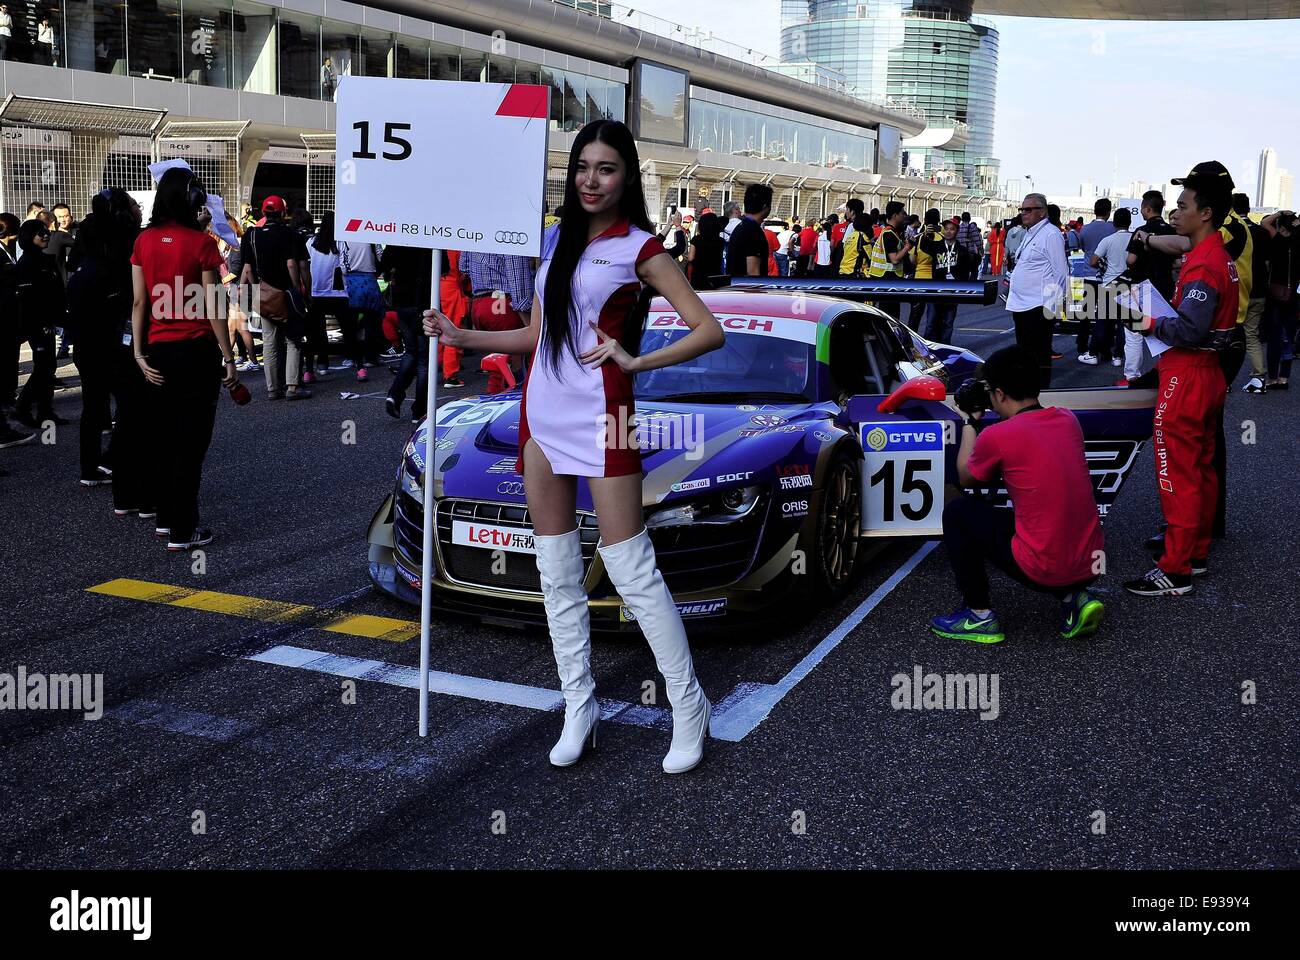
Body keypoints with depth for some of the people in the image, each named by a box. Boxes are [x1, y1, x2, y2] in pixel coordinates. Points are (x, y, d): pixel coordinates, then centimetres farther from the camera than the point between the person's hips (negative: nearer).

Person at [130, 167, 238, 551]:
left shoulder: (144, 240, 3)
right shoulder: (201, 242, -10)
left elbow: (139, 302, 2)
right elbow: (212, 308, -11)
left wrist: (140, 353, 6)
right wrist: (229, 357, -5)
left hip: (158, 349, 5)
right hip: (197, 350, -5)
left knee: (162, 435, 16)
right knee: (191, 440, 1)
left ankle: (165, 518, 26)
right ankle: (182, 531, 3)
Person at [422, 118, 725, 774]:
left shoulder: (639, 247, -2)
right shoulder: (557, 240, 15)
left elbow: (709, 331, -7)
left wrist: (635, 360, -15)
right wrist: (460, 336, 10)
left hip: (600, 418, -6)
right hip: (542, 414, 7)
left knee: (631, 570, -6)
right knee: (557, 572, 9)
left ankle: (689, 708, 5)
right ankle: (578, 707, 19)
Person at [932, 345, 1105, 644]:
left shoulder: (996, 436, -12)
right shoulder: (1068, 419, 5)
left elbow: (966, 478, 9)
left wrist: (971, 421, 20)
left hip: (1041, 571, -6)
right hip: (1090, 566, 6)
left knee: (957, 512, 11)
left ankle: (980, 617, 14)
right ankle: (1074, 598, 15)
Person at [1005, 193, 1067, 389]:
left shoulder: (1050, 235, -10)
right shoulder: (1029, 234, 18)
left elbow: (1061, 273, -13)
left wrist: (1052, 306, -16)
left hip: (1038, 307, -9)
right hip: (1021, 306, 9)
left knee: (1040, 355, -4)